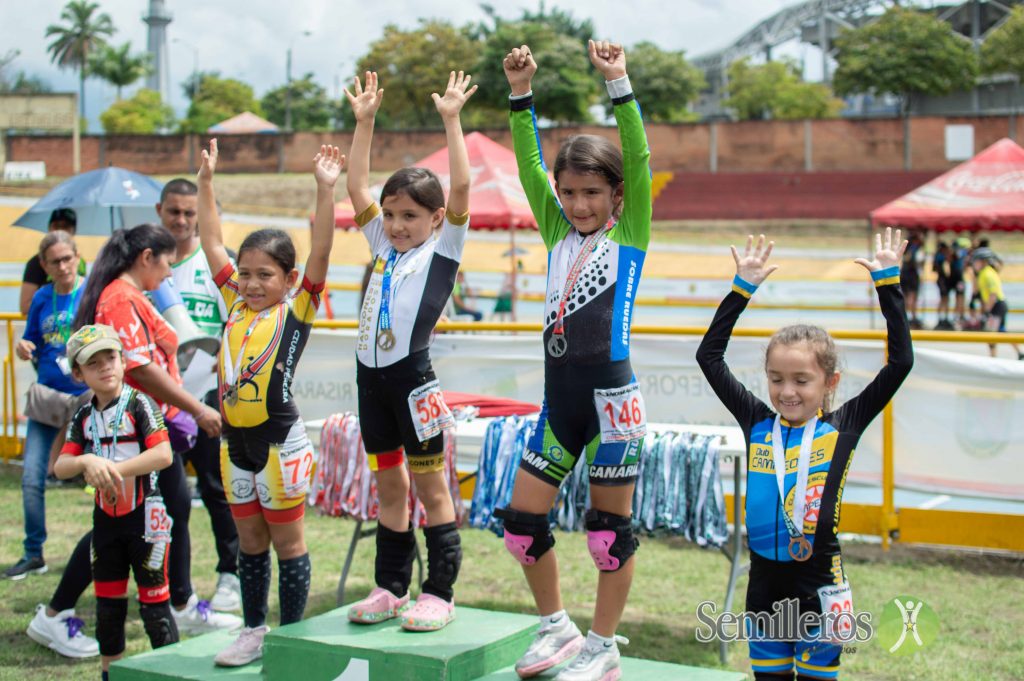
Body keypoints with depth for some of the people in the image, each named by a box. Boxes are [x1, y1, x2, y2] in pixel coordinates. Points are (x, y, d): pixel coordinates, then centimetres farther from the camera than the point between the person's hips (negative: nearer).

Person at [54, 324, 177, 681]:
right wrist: (88, 461, -22)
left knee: (153, 601, -1)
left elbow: (163, 454, -23)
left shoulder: (139, 405, -11)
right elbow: (60, 466, -2)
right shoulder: (84, 417, 6)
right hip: (105, 518, 6)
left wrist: (114, 469, -25)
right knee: (108, 602, 14)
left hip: (143, 516, -6)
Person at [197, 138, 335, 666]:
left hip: (279, 440, -5)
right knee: (249, 540, 15)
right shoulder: (235, 302, 7)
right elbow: (211, 243, 12)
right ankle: (253, 630, 26)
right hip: (234, 439, 6)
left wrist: (325, 189, -24)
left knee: (287, 541, 5)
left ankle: (292, 636, 16)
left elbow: (320, 251, -16)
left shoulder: (298, 307, -6)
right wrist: (206, 181, 11)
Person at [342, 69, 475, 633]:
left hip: (413, 376, -6)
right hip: (371, 375, 6)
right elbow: (357, 188, 14)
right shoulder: (384, 246, 14)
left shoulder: (443, 249, -1)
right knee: (389, 487, 13)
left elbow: (460, 190, -11)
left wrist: (451, 120, -11)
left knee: (431, 487, 1)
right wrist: (364, 121, 11)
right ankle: (390, 588, 21)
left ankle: (439, 593, 7)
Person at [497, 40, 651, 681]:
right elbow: (529, 167, 7)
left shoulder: (630, 236, 0)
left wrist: (619, 85, -18)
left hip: (612, 396, -5)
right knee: (521, 520, 8)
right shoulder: (559, 233, 12)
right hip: (560, 397, 6)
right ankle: (557, 627, 27)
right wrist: (522, 95, -3)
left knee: (610, 527, 4)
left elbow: (638, 161, -11)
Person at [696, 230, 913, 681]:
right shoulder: (757, 423, 2)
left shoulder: (843, 427, -4)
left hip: (818, 584, -3)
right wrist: (742, 288, 4)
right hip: (765, 580, 3)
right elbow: (709, 356, 6)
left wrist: (887, 283, -6)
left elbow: (901, 361, -7)